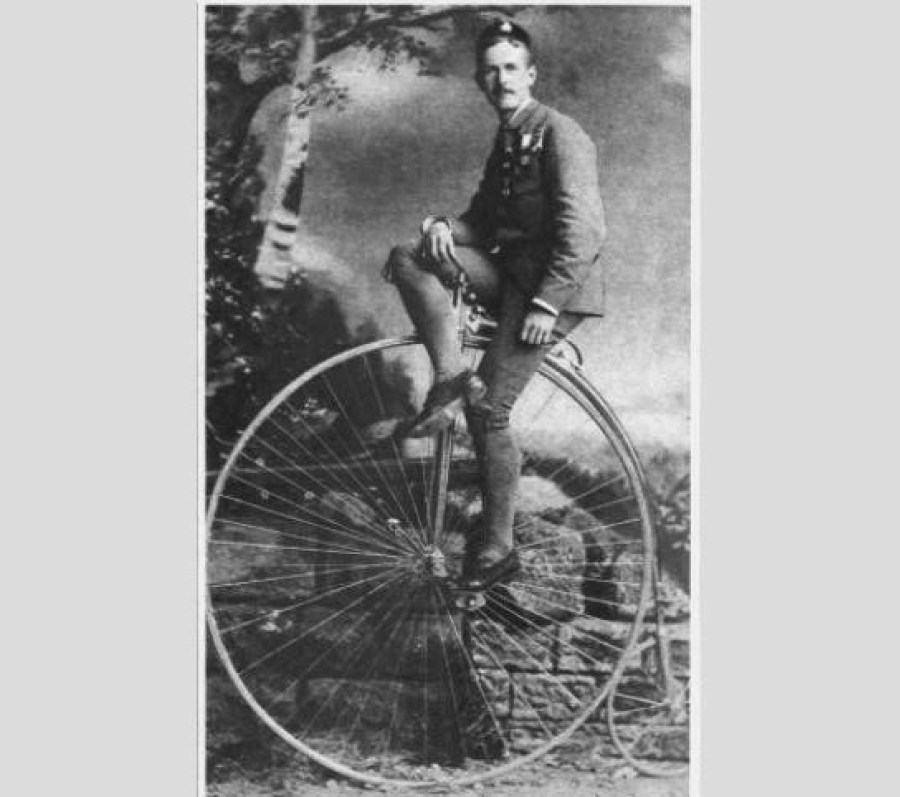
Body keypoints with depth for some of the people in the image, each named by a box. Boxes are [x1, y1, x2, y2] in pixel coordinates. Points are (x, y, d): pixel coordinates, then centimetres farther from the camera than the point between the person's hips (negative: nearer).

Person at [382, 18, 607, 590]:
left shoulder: (559, 133, -9)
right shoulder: (507, 141, 19)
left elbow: (584, 229, -18)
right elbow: (485, 220, 16)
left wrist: (547, 304, -24)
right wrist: (445, 225, -8)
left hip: (553, 285, -8)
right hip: (509, 274, 8)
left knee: (489, 409, -13)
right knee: (408, 258, -12)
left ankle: (498, 551, -1)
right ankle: (451, 381, -16)